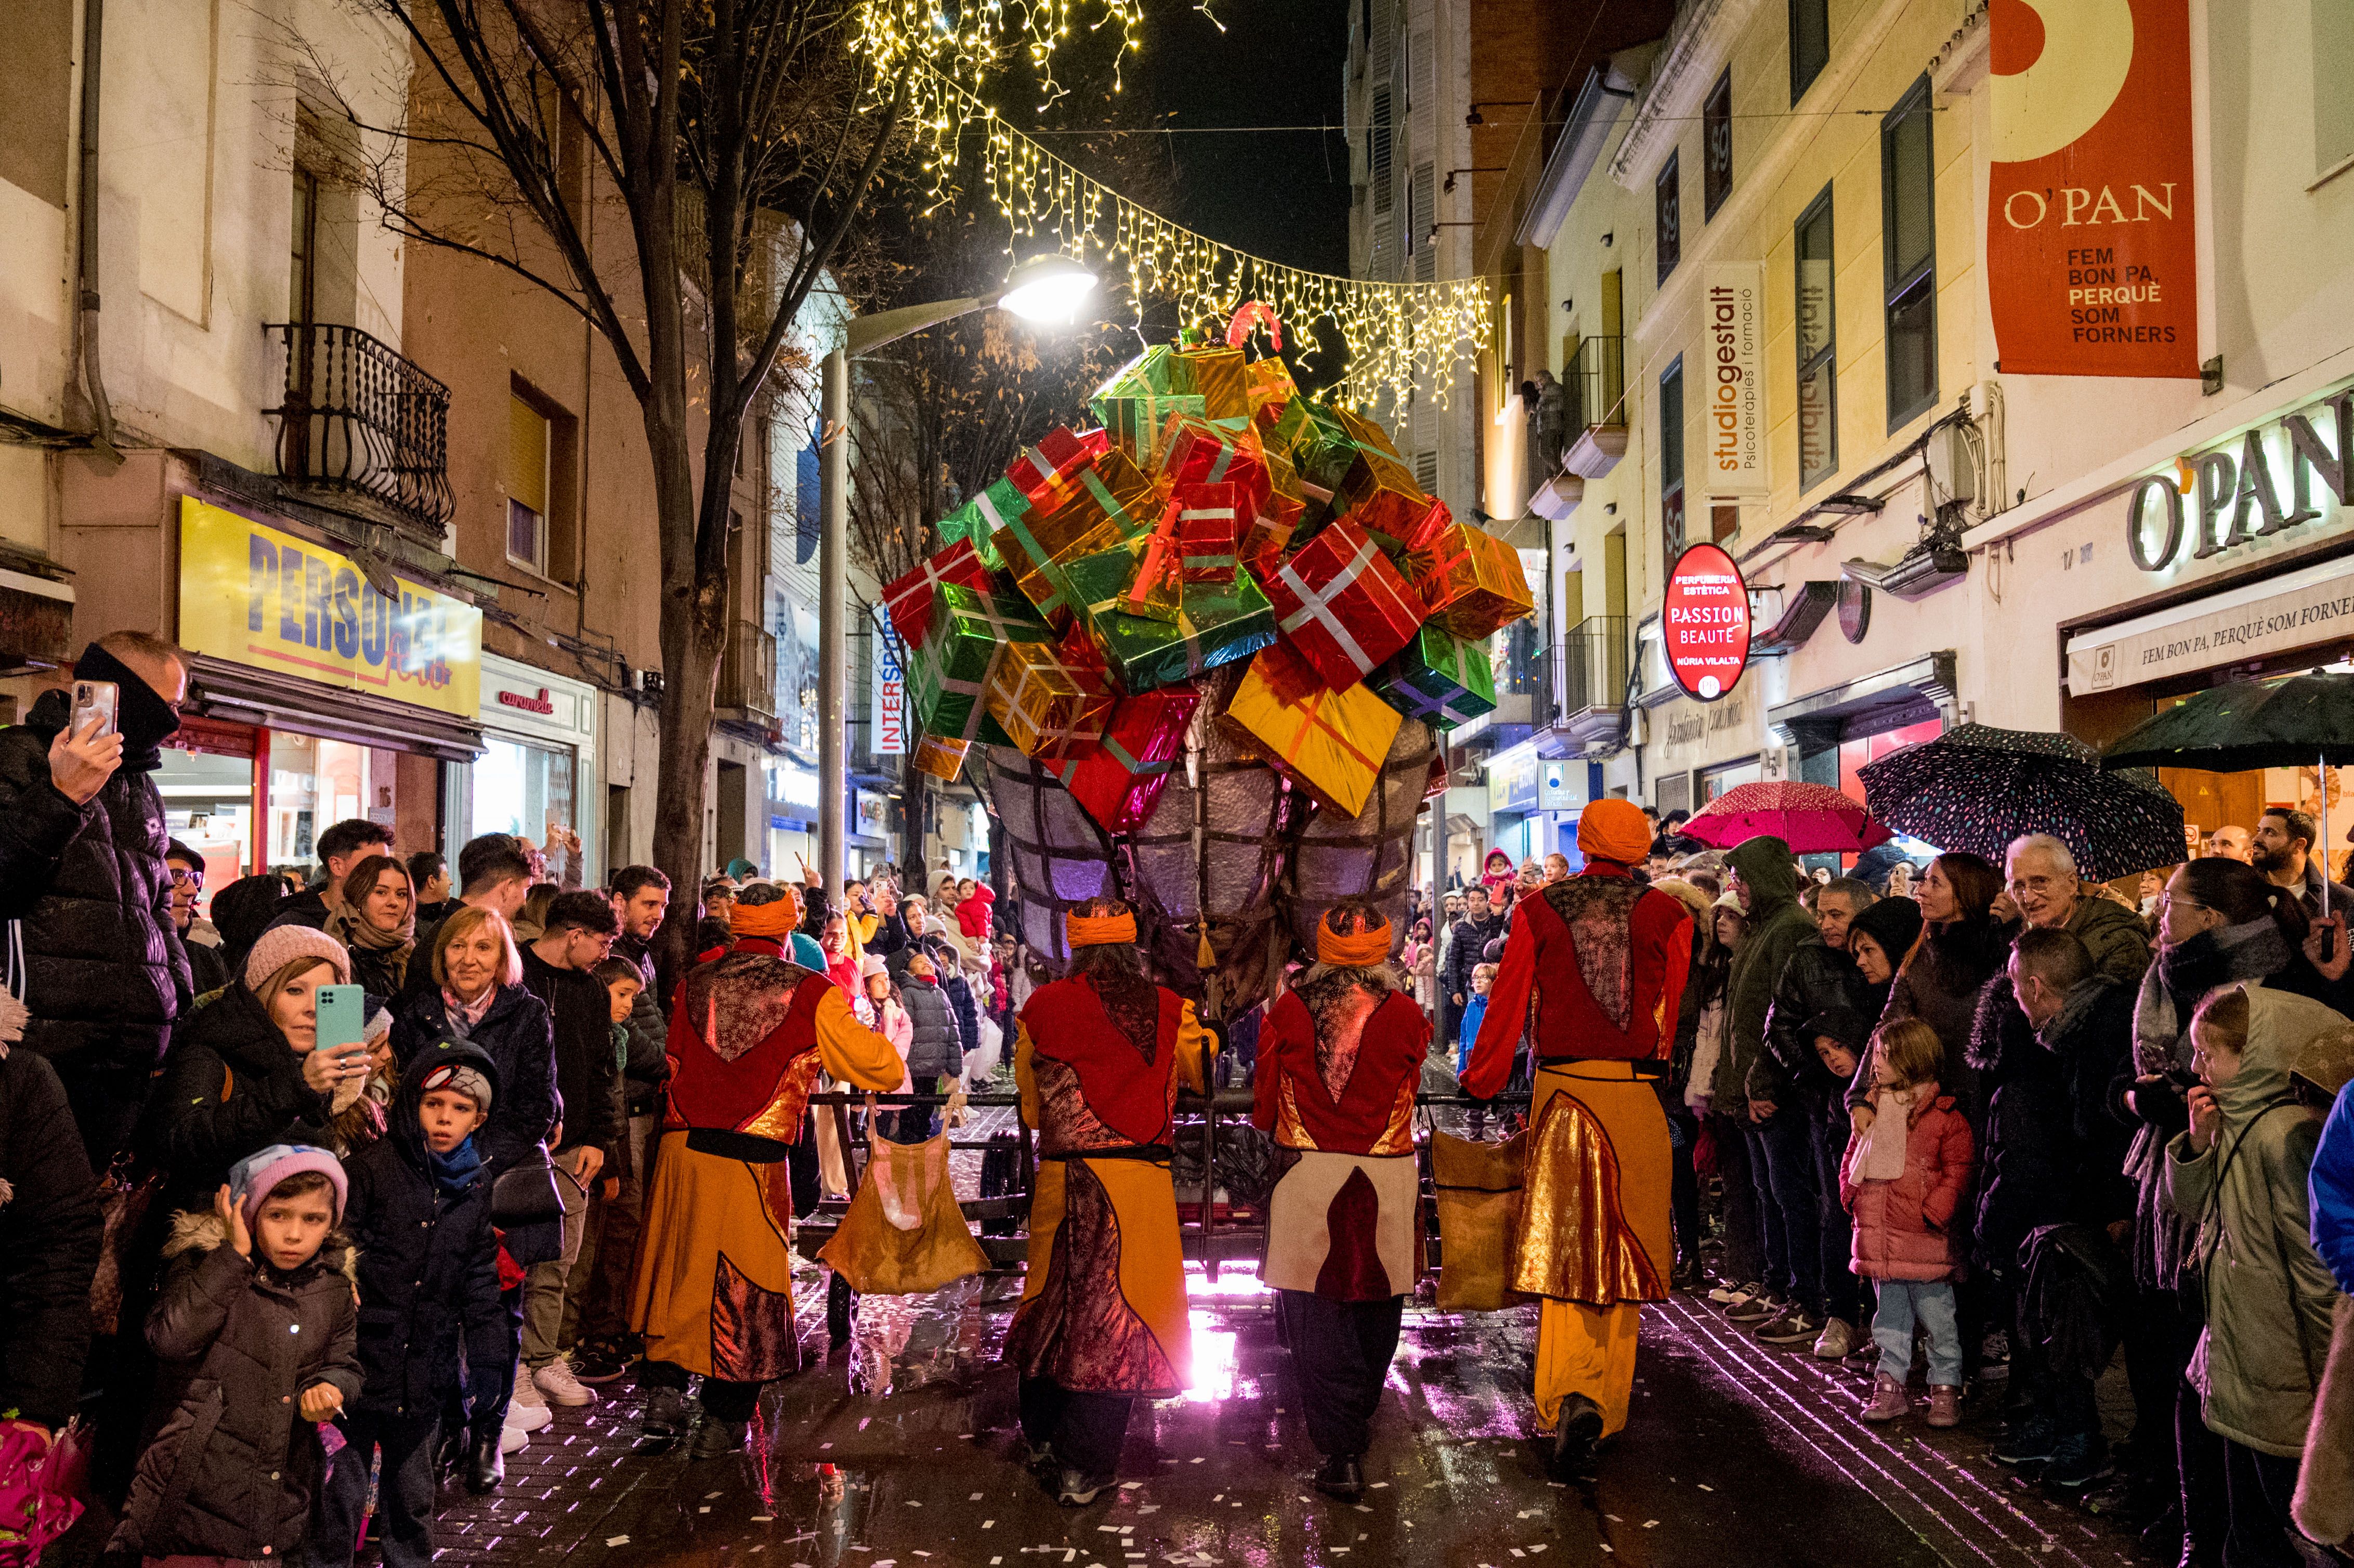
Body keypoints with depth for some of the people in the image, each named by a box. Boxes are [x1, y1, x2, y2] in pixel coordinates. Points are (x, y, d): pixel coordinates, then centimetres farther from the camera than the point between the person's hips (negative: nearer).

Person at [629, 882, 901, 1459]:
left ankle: (663, 1396, 13)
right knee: (744, 1287, 8)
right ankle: (723, 1422, 16)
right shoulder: (810, 994, -5)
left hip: (681, 1149, 4)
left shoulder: (693, 984, 8)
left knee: (676, 1277, 17)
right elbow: (881, 1068, 1)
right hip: (753, 1160, -3)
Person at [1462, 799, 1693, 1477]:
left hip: (1562, 1091, 0)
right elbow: (1672, 1017, 5)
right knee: (1622, 1250, 10)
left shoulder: (1538, 910, 0)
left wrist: (1479, 1086, 13)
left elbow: (1507, 1008, 3)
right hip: (1637, 1100, 0)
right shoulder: (1665, 915, 0)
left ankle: (1571, 1395, -9)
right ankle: (1604, 1401, 14)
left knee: (1564, 1248, 7)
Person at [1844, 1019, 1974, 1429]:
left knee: (1936, 1315, 3)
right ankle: (1890, 1386, 21)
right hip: (1878, 1234, 6)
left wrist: (1932, 1213, -15)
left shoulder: (1944, 1115, -8)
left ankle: (1946, 1388, 14)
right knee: (1890, 1317, 14)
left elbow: (1957, 1172, -10)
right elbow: (1852, 1160, 19)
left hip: (1924, 1239, -6)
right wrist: (1853, 1197, 7)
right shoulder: (1873, 1110, 11)